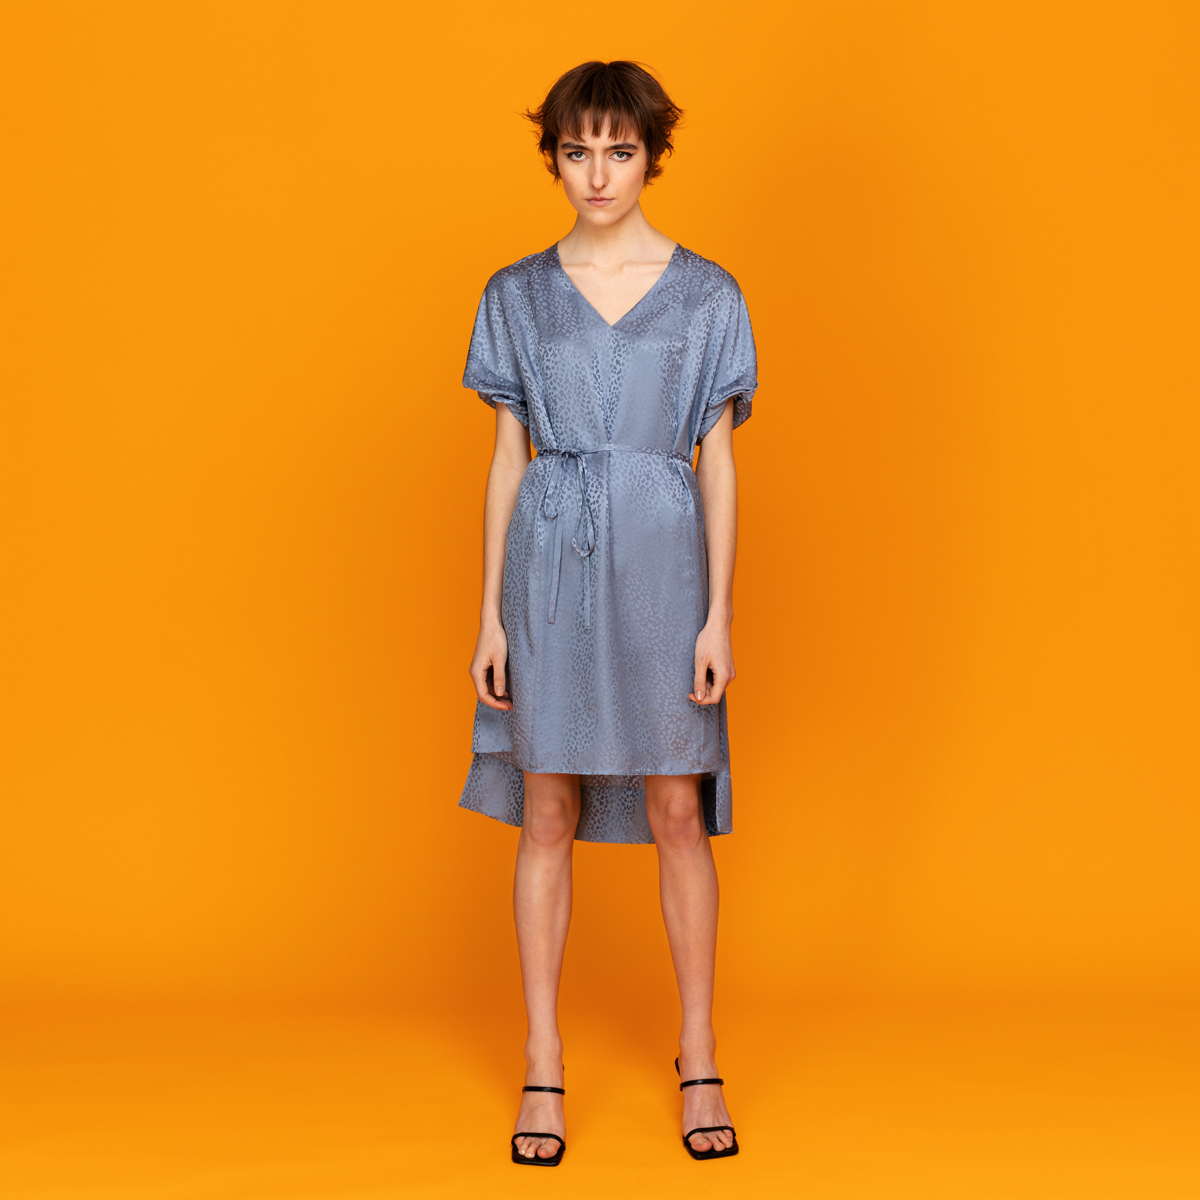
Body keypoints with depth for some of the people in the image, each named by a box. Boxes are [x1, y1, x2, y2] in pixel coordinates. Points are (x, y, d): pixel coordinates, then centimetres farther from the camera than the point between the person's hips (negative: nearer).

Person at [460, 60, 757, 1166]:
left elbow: (718, 463, 2)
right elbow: (506, 458, 7)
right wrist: (490, 614, 2)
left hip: (662, 557, -1)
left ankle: (699, 1061, 17)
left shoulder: (706, 294, 4)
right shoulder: (518, 296, 7)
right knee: (547, 815, 4)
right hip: (551, 560, 1)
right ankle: (543, 1065, 15)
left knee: (677, 813, 3)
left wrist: (719, 615, -4)